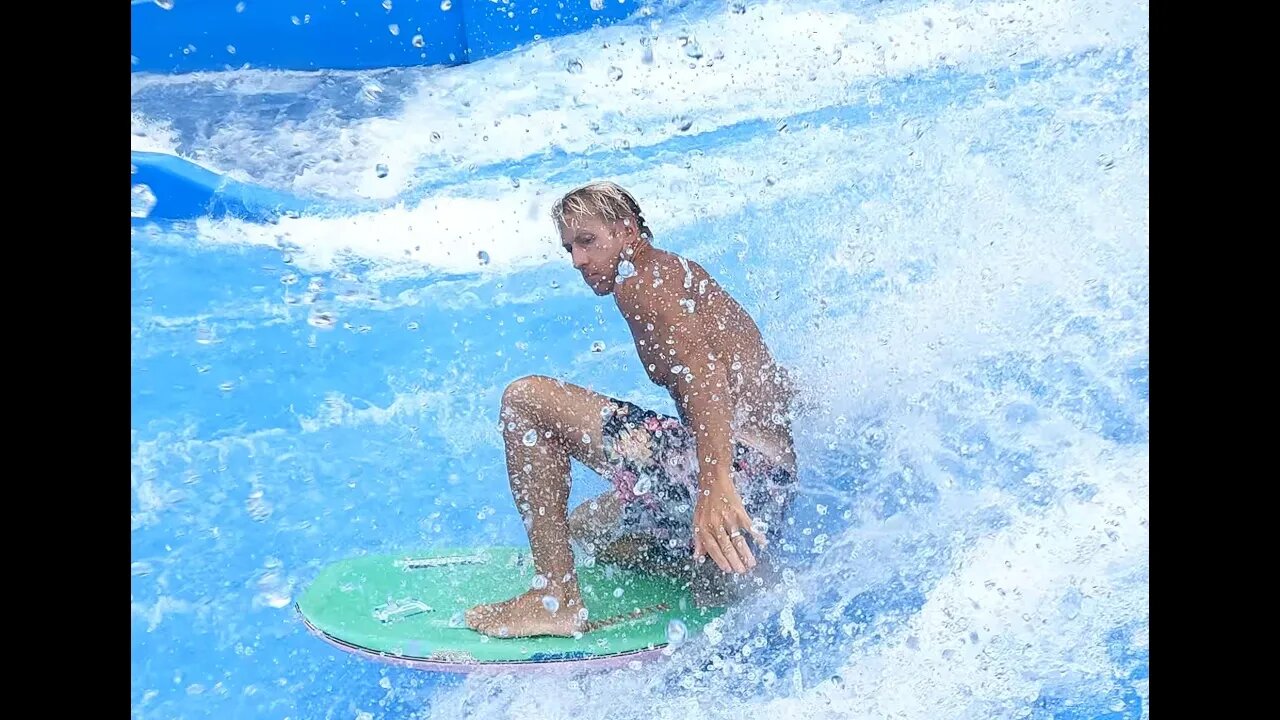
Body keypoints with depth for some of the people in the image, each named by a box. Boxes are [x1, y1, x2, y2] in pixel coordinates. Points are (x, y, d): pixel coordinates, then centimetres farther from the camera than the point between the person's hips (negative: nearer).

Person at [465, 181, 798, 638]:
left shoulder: (643, 281, -3)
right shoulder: (684, 276, 25)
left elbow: (702, 366, -23)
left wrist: (715, 483, -35)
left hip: (737, 464, -11)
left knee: (525, 399, -9)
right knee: (580, 527, 30)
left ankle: (557, 599, -10)